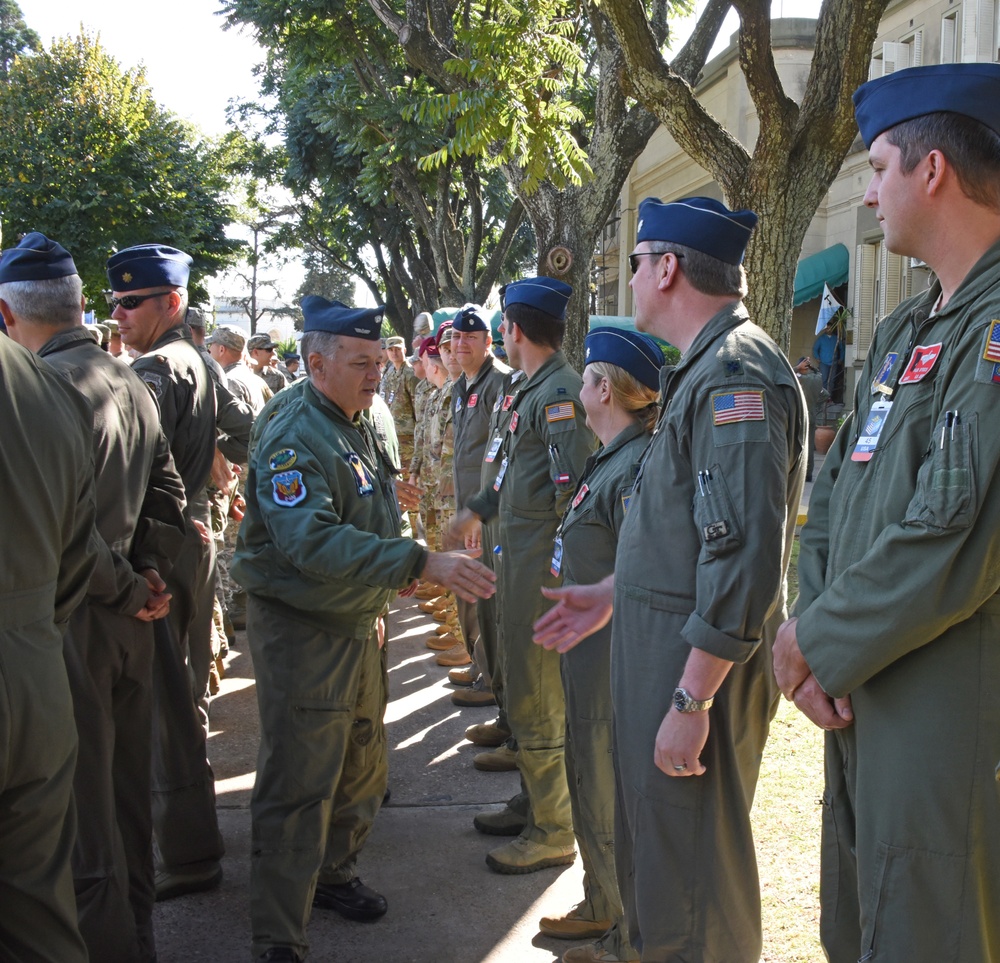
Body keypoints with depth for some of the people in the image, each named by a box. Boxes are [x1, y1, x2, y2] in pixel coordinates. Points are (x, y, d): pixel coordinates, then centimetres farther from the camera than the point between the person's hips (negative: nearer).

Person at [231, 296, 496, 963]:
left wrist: (390, 565, 5)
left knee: (363, 765, 20)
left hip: (360, 622, 9)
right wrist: (421, 563, -40)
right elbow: (310, 540, -35)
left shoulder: (359, 425, 9)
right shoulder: (295, 437, -22)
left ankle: (333, 875, 41)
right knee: (299, 787, -5)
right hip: (302, 631, -9)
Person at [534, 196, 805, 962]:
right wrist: (613, 593, 22)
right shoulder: (704, 369, 14)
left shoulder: (738, 374, -20)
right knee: (651, 833, 23)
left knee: (692, 863, 2)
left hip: (696, 665, -10)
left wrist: (691, 700, -26)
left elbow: (744, 557, -27)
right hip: (659, 643, 10)